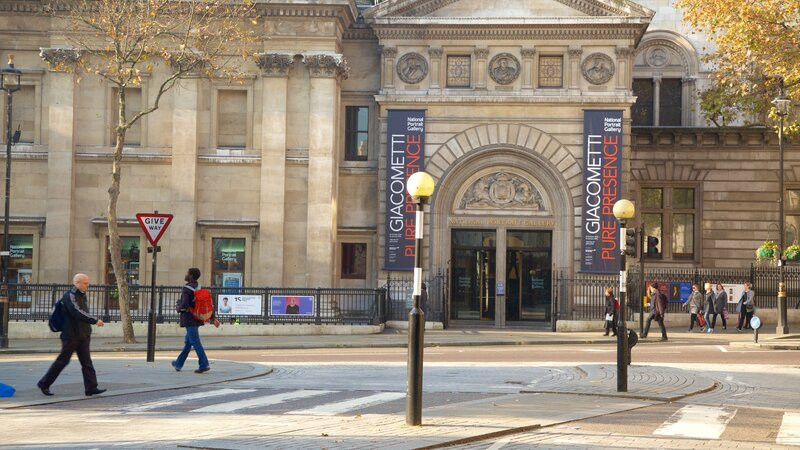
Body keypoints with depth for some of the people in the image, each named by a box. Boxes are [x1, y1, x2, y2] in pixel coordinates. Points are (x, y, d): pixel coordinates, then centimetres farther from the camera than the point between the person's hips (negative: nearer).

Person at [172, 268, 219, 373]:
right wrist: (213, 318, 14)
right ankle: (179, 364, 28)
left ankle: (204, 365, -10)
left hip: (189, 320, -9)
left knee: (195, 342, -6)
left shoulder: (187, 289, -16)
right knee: (188, 342, 16)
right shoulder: (199, 288, 10)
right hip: (197, 319, 9)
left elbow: (184, 305, -26)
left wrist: (179, 308, -4)